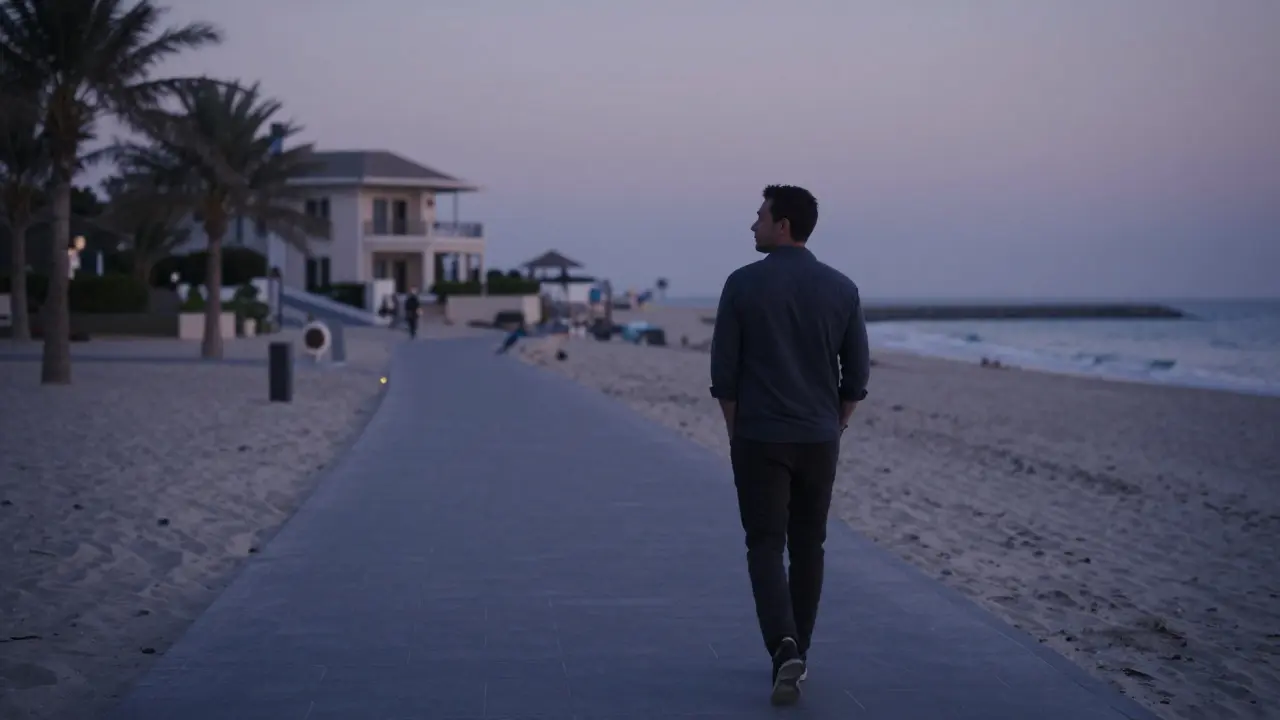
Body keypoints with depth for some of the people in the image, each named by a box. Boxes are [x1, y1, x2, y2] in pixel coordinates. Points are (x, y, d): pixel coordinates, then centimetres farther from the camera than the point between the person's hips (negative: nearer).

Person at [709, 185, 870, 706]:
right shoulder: (841, 289, 0)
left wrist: (735, 431, 7)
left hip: (759, 439, -3)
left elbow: (724, 371, -6)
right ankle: (796, 655, 21)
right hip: (819, 441, 3)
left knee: (766, 547, 1)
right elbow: (857, 374, 3)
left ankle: (785, 649, -19)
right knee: (807, 548, 14)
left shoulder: (743, 284, -8)